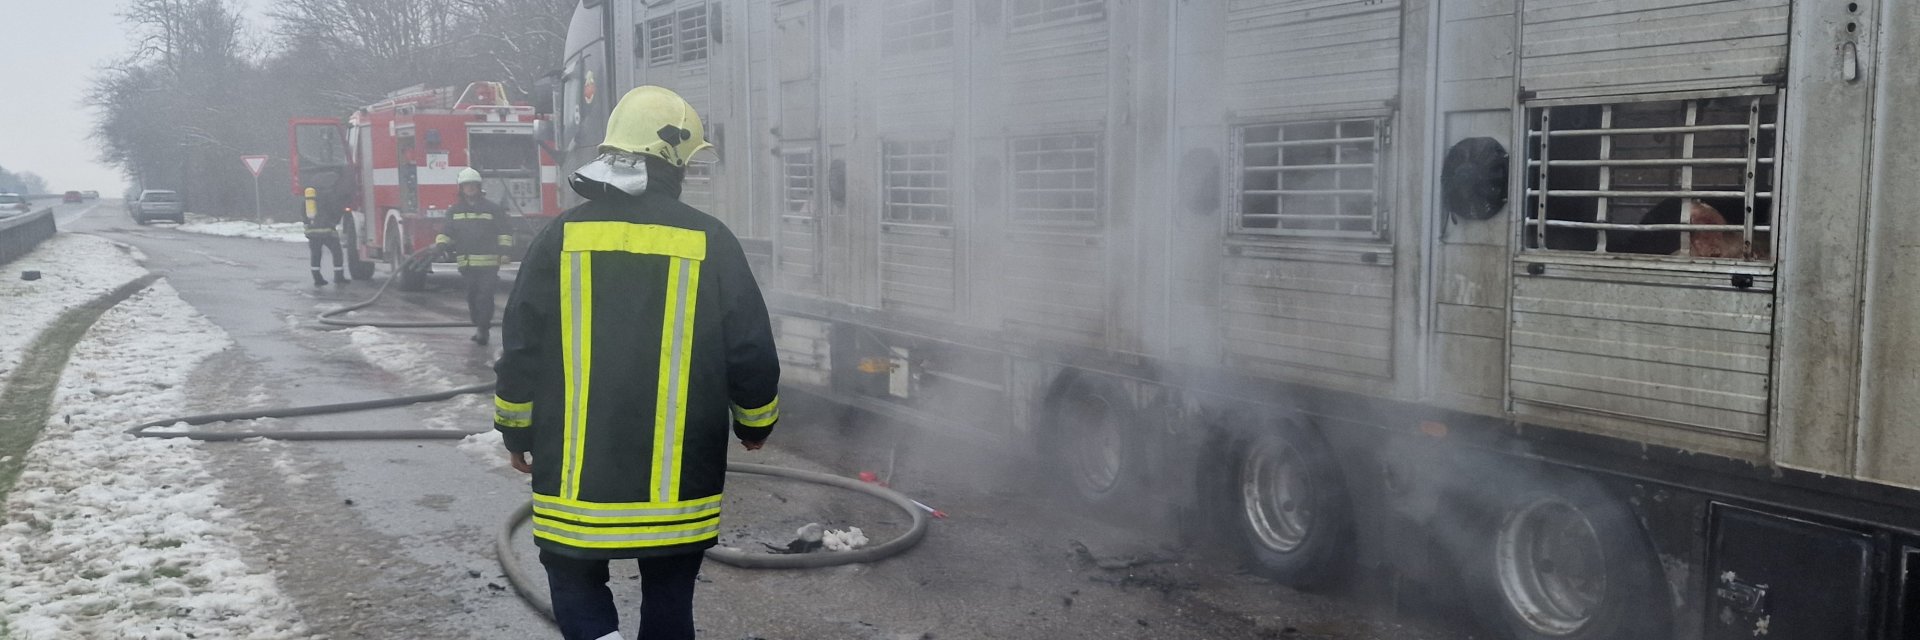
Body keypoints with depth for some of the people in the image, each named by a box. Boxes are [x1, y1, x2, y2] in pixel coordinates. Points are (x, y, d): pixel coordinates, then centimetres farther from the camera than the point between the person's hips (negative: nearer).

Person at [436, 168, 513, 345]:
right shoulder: (454, 211, 13)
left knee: (485, 296, -11)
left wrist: (503, 248, -8)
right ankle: (479, 326, 19)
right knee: (472, 297, 8)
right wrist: (441, 245, -2)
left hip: (488, 263, -4)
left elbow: (504, 232, 3)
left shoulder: (492, 209, 3)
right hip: (466, 263, 4)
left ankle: (484, 329, -8)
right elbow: (447, 233, 16)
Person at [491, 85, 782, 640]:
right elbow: (751, 354, -2)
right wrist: (755, 424, 16)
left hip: (578, 470, 0)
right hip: (678, 472, 0)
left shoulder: (561, 237, -3)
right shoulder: (710, 241, -5)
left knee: (576, 579, 18)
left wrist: (517, 433, 16)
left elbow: (520, 351, 0)